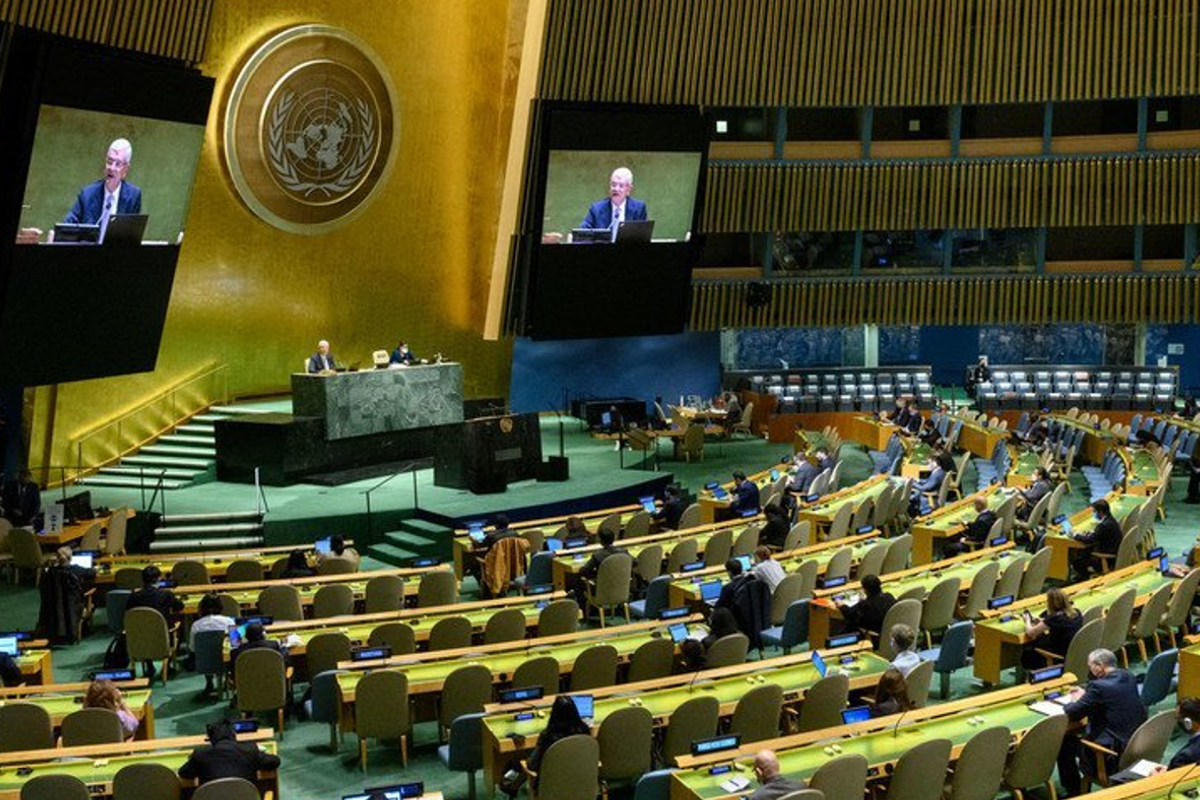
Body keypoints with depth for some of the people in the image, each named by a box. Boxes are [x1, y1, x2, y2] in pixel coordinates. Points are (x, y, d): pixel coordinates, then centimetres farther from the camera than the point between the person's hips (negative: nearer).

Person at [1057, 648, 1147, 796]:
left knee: (1065, 741, 11)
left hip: (1115, 752, -9)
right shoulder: (1129, 677, 3)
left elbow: (1072, 714, -13)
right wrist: (1086, 695, 18)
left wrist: (1075, 701, 8)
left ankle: (1073, 792, 22)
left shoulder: (1099, 686, -21)